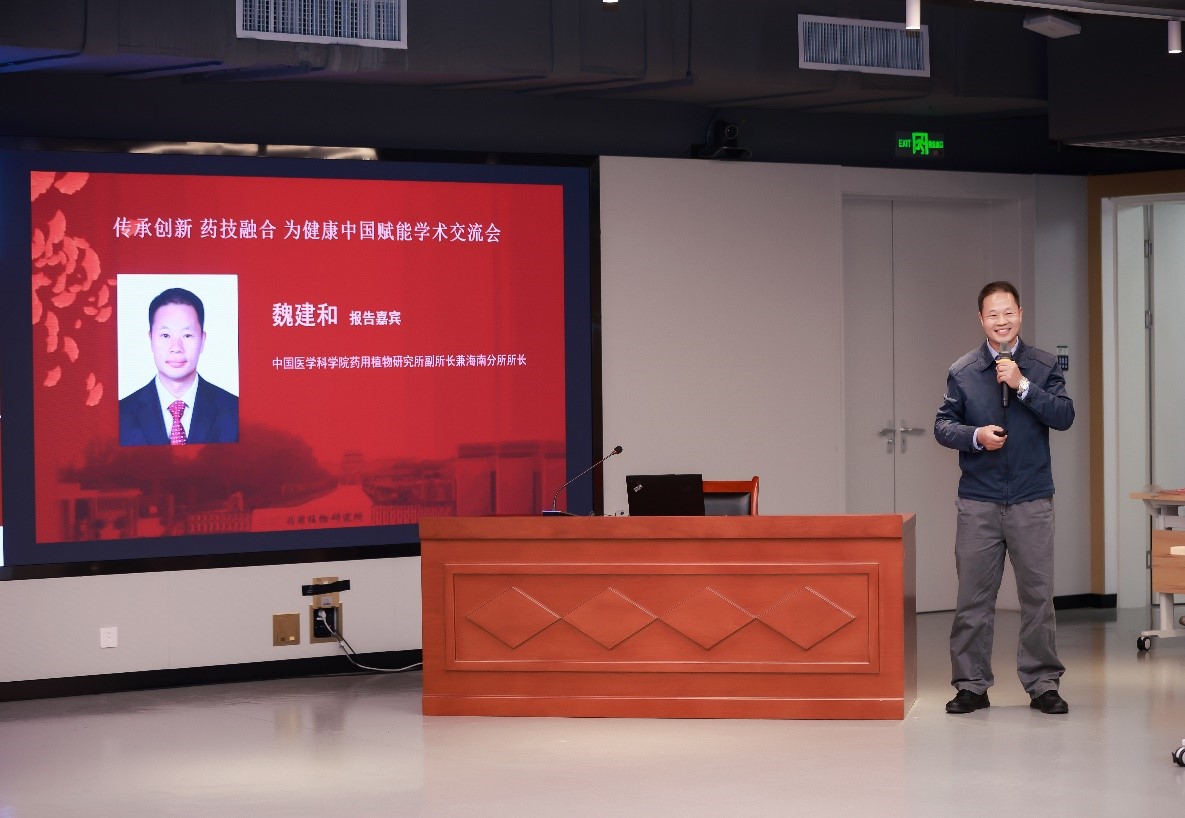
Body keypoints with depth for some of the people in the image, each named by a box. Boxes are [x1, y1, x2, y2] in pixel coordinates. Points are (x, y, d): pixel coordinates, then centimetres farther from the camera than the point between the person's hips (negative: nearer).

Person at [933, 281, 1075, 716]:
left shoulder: (1044, 366, 2)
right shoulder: (962, 371, 4)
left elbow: (1064, 416, -8)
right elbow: (942, 425, 4)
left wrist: (1022, 385, -17)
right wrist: (975, 435, -14)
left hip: (1032, 500, 0)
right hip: (978, 501, 1)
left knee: (1038, 594, 3)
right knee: (973, 596, 4)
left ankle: (1043, 684, 12)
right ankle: (971, 684, 12)